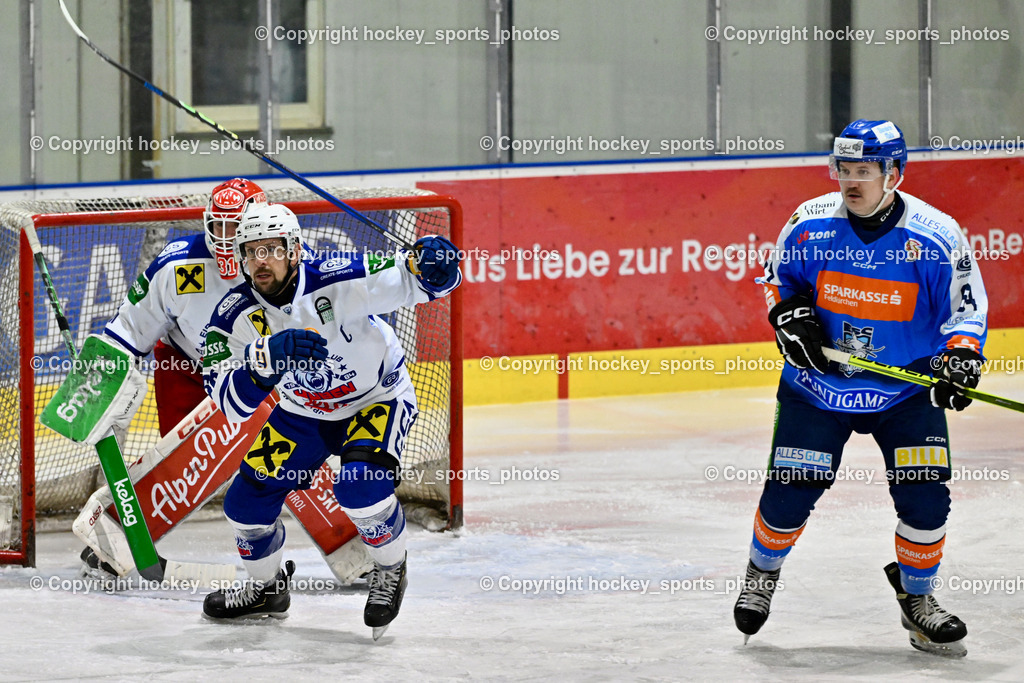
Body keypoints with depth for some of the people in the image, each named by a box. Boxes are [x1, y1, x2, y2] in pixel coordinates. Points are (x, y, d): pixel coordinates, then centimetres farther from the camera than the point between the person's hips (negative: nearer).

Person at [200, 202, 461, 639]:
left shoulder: (333, 280, -31)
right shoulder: (235, 315, -21)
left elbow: (401, 280, -38)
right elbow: (232, 403, -31)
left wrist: (428, 261, -63)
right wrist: (268, 358, -49)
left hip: (377, 397, -5)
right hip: (302, 409, 5)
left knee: (360, 486, -29)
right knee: (248, 500, 1)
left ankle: (390, 569, 1)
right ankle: (266, 586, 31)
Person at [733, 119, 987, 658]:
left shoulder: (937, 236, -14)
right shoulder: (811, 224, -10)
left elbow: (967, 306, -6)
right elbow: (776, 276, 8)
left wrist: (962, 358, -23)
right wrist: (789, 315, -11)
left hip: (908, 388, 0)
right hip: (818, 384, 1)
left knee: (925, 498, -11)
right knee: (788, 493, -3)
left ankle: (917, 600, 14)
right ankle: (761, 573, 29)